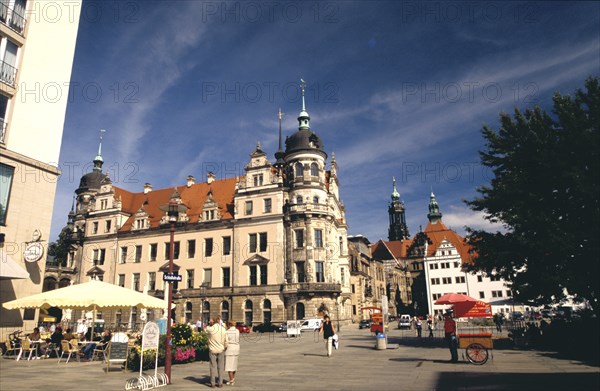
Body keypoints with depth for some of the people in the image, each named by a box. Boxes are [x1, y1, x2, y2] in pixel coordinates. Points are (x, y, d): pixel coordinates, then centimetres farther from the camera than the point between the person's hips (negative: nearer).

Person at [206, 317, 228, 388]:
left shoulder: (210, 329, -13)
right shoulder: (223, 329, -6)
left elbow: (206, 329, 11)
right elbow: (226, 341, 0)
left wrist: (210, 324, 1)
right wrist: (225, 348, 15)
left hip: (212, 350, -2)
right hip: (221, 350, 2)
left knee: (213, 367, 6)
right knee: (220, 367, 9)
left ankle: (212, 383, 10)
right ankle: (220, 383, 12)